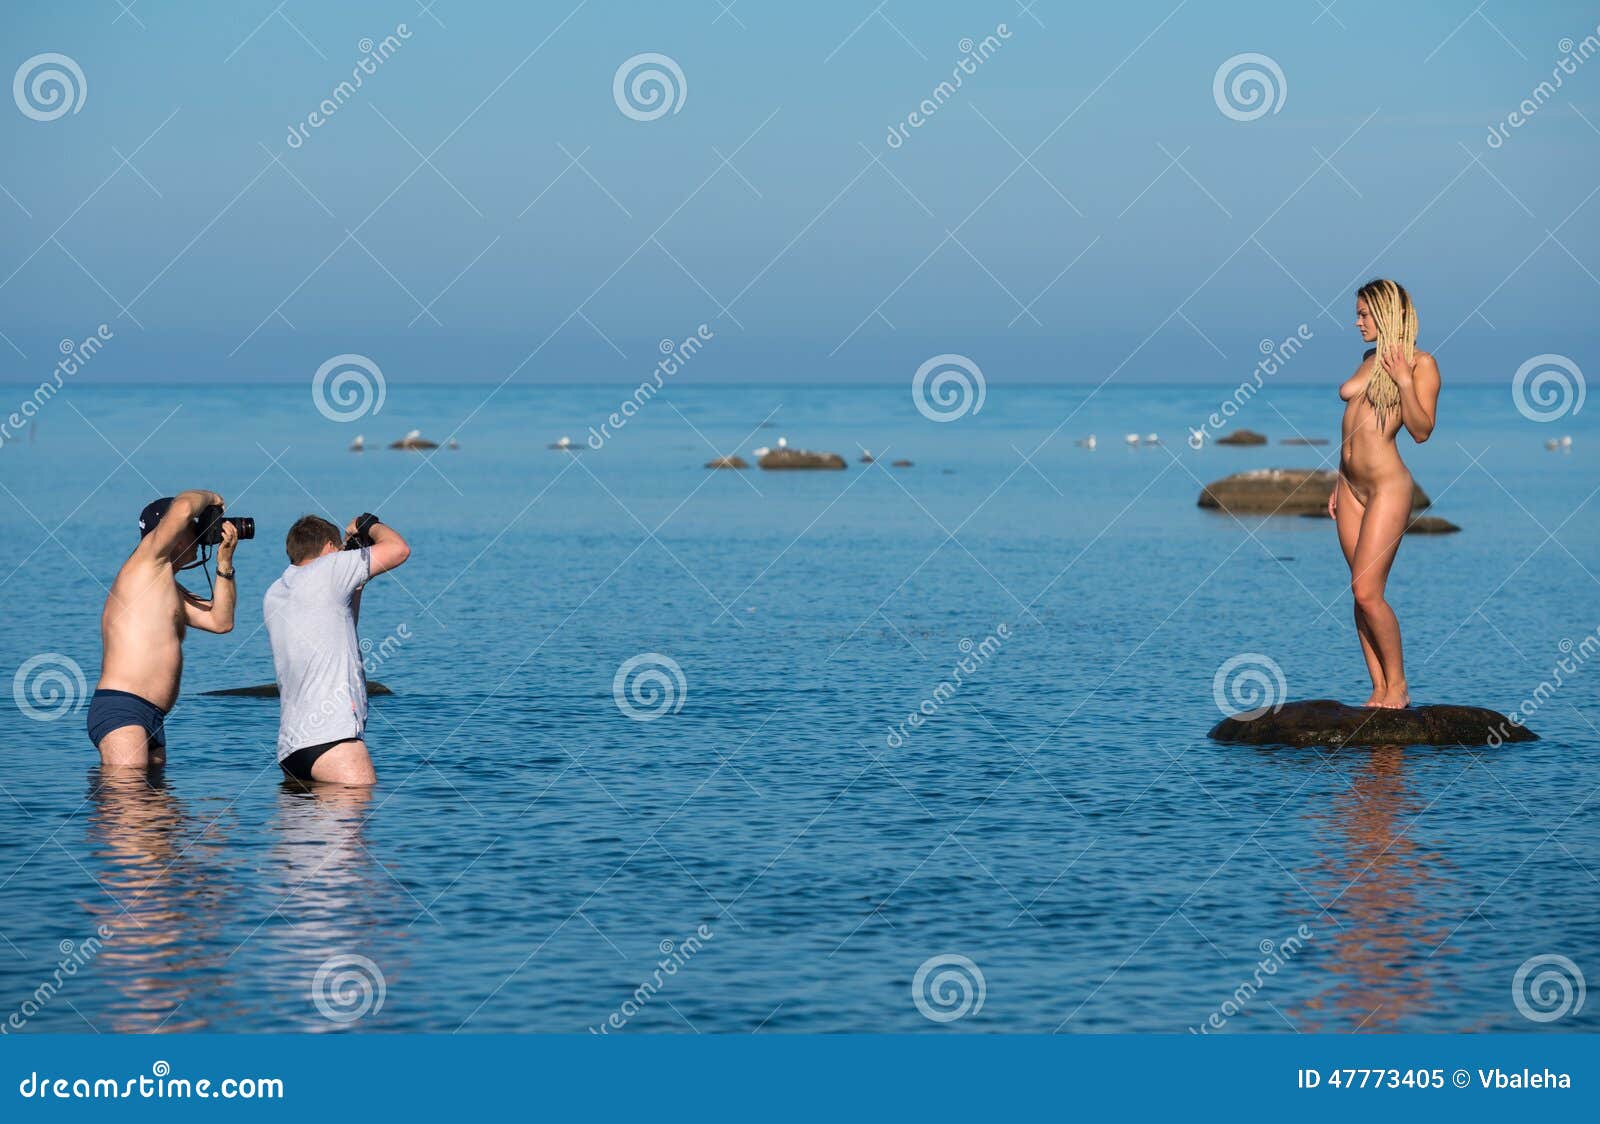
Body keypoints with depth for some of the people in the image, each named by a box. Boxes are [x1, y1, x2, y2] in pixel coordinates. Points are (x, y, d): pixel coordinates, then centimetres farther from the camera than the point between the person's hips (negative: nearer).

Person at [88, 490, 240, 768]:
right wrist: (210, 498, 7)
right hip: (119, 708, -10)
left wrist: (225, 562, 18)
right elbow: (182, 508, -15)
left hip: (152, 720, 10)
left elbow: (220, 621, 23)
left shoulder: (171, 590, 28)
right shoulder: (147, 561, 0)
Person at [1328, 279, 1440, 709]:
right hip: (1352, 487, 8)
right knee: (1362, 593, 5)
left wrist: (1404, 381, -20)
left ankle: (1398, 685, 0)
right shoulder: (1369, 360, 16)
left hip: (1387, 485, -8)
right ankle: (1379, 689, 8)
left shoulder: (1420, 363, -6)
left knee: (1366, 591, -12)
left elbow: (1421, 431, -12)